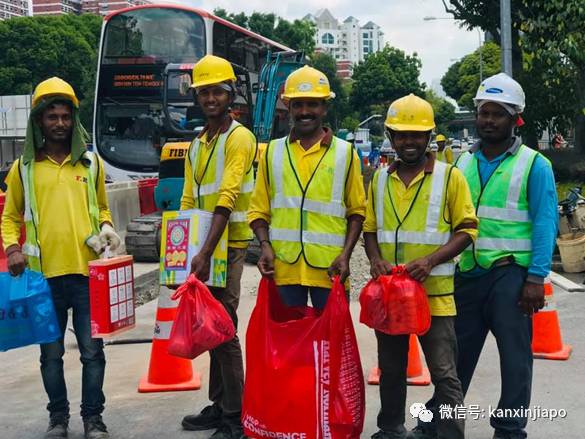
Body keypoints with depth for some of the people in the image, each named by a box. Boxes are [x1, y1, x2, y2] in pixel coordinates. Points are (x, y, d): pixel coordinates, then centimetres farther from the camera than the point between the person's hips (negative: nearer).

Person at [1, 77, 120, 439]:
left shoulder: (91, 162, 8)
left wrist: (106, 229, -1)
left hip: (88, 271, 0)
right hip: (43, 275, 0)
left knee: (92, 349, 4)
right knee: (51, 352, 10)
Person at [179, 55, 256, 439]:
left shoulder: (239, 138, -10)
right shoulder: (197, 144, 15)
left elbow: (226, 201, -20)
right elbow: (188, 200, 16)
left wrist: (206, 252, -26)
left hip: (228, 246, -8)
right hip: (201, 248, 8)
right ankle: (219, 405, 24)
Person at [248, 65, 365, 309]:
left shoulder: (345, 153, 6)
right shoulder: (272, 152, 10)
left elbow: (356, 211, 8)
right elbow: (259, 210, 10)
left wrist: (345, 255, -5)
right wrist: (265, 245, -7)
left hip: (328, 268, -1)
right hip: (283, 266, 1)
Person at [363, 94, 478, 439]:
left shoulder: (449, 176, -3)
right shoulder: (380, 179, 9)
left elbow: (466, 230, -5)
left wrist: (431, 260, -19)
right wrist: (376, 260, -6)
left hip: (434, 291, -4)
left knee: (445, 373, -2)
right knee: (391, 369, 17)